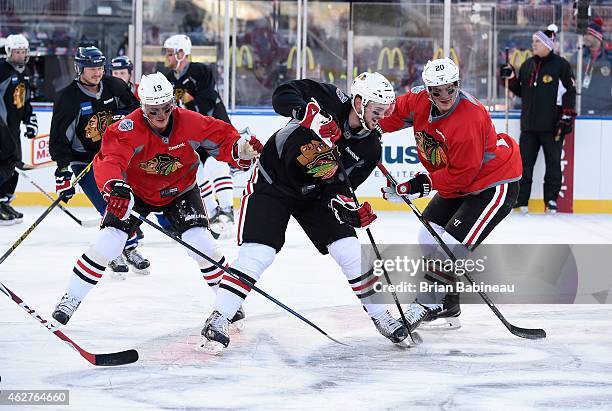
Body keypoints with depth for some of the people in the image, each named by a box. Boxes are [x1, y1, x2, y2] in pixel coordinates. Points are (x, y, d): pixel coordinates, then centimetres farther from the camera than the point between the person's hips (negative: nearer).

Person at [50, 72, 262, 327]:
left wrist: (241, 149, -36)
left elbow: (221, 136, -14)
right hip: (134, 190, -1)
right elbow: (109, 160, -44)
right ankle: (71, 299, 1)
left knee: (201, 243, -13)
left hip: (179, 189, 1)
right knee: (107, 243, -13)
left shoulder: (189, 122, -23)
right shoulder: (129, 129, -31)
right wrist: (115, 186, -64)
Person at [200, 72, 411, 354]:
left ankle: (379, 315, 13)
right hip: (272, 182, -4)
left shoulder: (369, 148, -9)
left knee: (350, 252, -4)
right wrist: (307, 113, -43)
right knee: (256, 255, -17)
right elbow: (283, 96, -27)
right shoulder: (329, 100, -20)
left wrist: (350, 208, -24)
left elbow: (339, 185, -6)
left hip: (314, 193, 4)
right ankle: (218, 320, -11)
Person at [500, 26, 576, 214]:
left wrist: (567, 117, -11)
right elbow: (521, 91, 18)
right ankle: (520, 200, 8)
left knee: (553, 163, 2)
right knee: (525, 162, 4)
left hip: (552, 125, -5)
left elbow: (569, 92, -5)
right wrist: (511, 78, 1)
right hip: (529, 124, 5)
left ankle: (551, 199, 9)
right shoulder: (528, 64, 13)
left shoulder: (561, 65, -4)